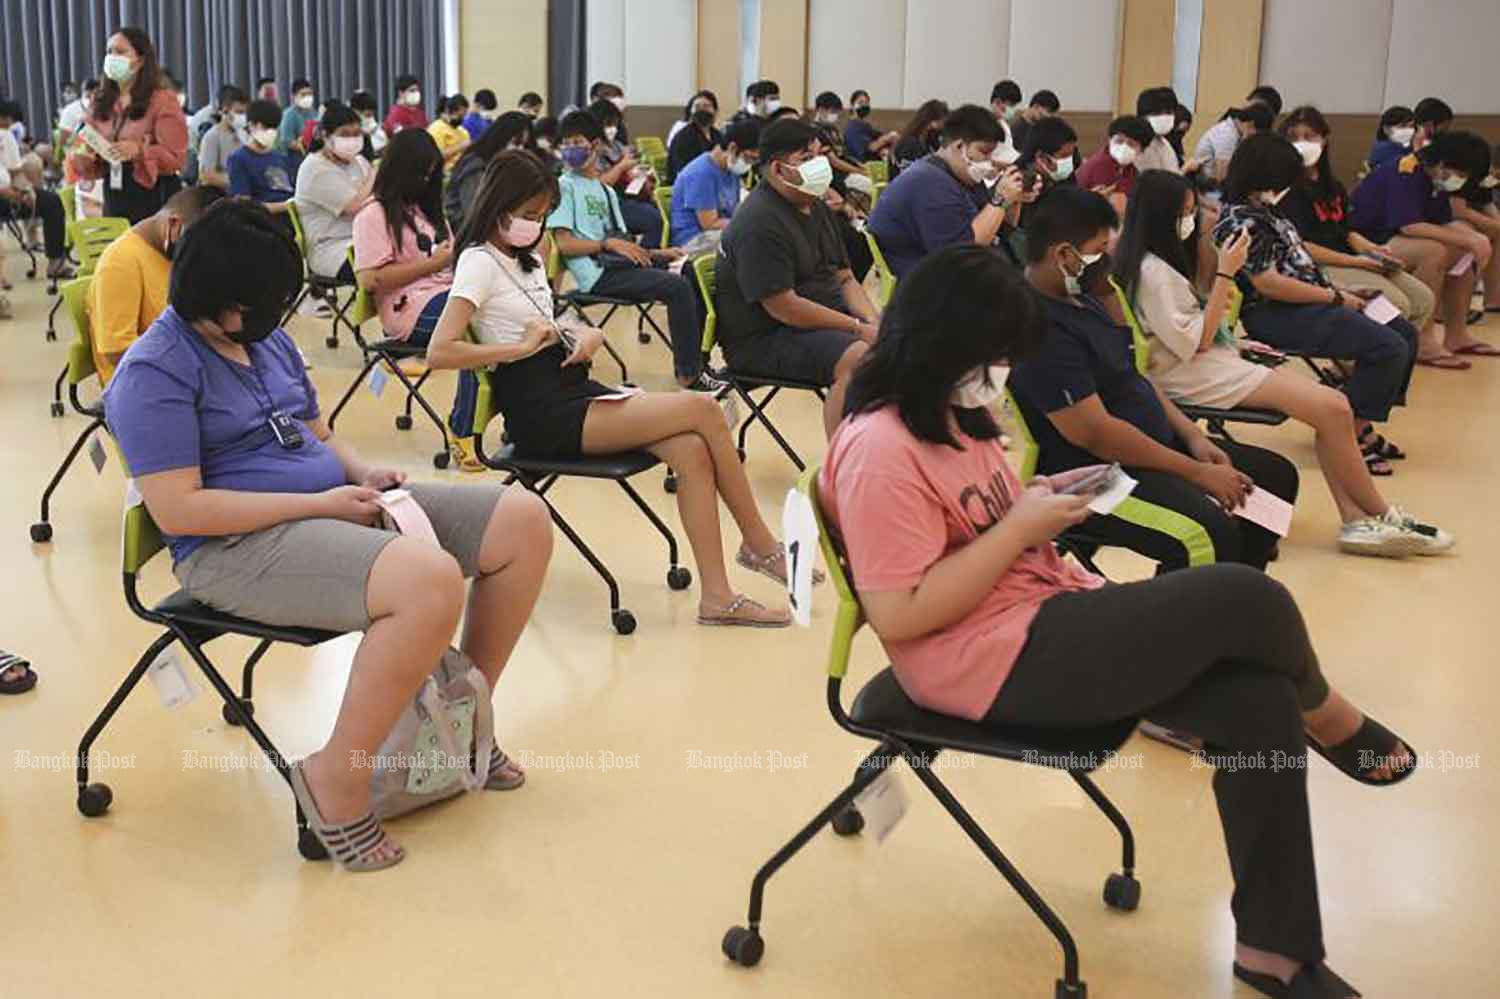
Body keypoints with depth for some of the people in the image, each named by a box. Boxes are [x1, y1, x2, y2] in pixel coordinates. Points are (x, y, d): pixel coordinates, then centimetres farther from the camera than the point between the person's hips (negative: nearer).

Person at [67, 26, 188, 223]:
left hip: (154, 199, -5)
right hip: (115, 200, 5)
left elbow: (176, 157, -10)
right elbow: (94, 164, 16)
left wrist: (138, 150, -24)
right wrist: (85, 157, -7)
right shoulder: (102, 104, 13)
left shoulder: (162, 101, -2)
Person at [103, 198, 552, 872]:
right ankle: (336, 780, -20)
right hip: (240, 546, -9)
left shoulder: (266, 338, 15)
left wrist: (364, 473, 2)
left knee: (524, 520, -2)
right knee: (431, 580, -36)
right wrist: (319, 504, -18)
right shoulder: (154, 372, -11)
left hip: (334, 506, 9)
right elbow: (177, 509, -19)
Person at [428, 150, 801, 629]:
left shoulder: (528, 260, 19)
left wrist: (588, 335, 3)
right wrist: (522, 347, -17)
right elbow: (440, 351, -17)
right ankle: (761, 545, -3)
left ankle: (717, 595, -14)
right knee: (703, 410, -17)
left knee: (691, 451, -18)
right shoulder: (479, 262, -6)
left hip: (575, 391, 8)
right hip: (543, 415, -8)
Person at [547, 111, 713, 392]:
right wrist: (609, 244, -16)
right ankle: (689, 375, -18)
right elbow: (563, 244, -8)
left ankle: (691, 364, 0)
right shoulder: (565, 186, 2)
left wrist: (659, 253, 4)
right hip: (598, 274, -8)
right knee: (677, 287, -24)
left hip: (620, 266, 8)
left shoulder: (607, 191, 25)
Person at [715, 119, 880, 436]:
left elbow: (845, 279, 15)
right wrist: (857, 328, -20)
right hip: (763, 339, -10)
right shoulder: (760, 223, -18)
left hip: (827, 318, 10)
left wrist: (874, 322, -5)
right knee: (857, 357, -32)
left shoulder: (816, 209, 14)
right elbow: (784, 307, -23)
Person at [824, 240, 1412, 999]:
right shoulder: (880, 451, -20)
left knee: (1257, 702, -9)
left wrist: (1038, 501, 4)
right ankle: (1326, 718, 18)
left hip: (1047, 612, 10)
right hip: (994, 661, -10)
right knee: (1246, 599, -17)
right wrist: (1020, 526, -20)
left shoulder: (951, 412, 10)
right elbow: (899, 616, -23)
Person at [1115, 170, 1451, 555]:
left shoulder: (1159, 262, 14)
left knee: (1333, 404, -6)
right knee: (1332, 409, -17)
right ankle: (1383, 516, -1)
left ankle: (1356, 520, -13)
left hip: (1215, 363, 10)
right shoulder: (1152, 271, -16)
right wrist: (1225, 274, -17)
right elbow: (1196, 342, -18)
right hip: (1195, 378, -10)